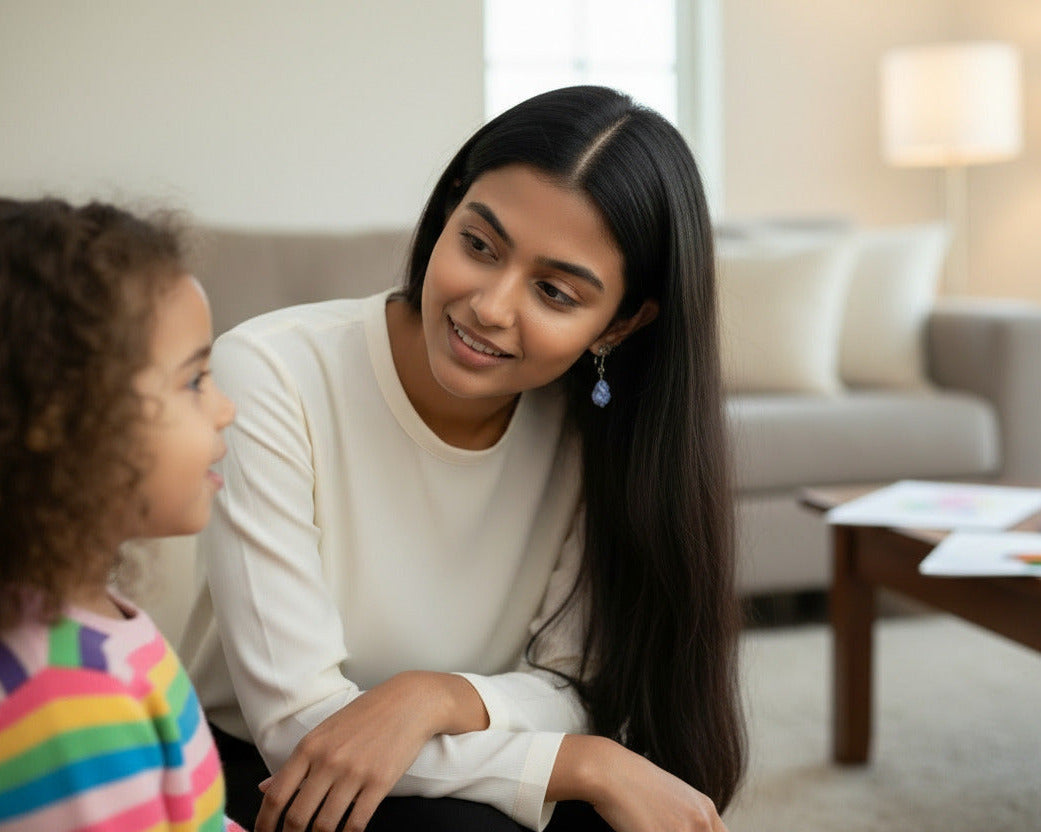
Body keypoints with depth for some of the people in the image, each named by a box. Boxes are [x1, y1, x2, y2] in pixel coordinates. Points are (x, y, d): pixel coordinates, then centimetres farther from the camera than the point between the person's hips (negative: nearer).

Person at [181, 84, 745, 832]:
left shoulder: (594, 429, -10)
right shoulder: (270, 376, -22)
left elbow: (575, 694, -8)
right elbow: (299, 721, -23)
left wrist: (436, 696, -29)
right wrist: (592, 764, -25)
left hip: (452, 770, 4)